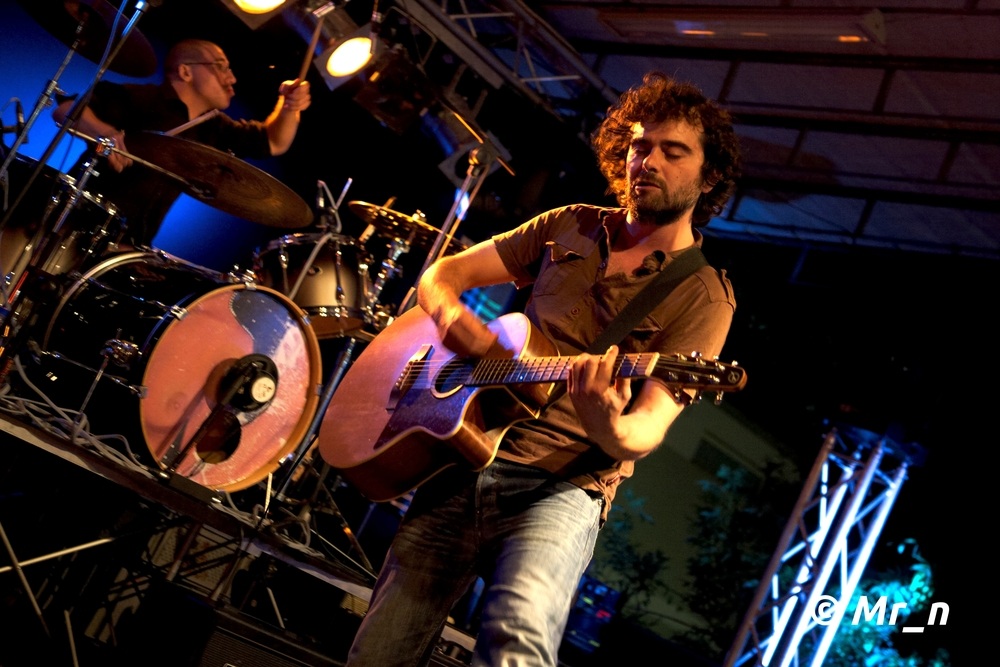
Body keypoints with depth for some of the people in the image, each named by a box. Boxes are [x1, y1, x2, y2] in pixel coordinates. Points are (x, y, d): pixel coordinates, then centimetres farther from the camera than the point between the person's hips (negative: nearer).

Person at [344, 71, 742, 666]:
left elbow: (648, 429, -11)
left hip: (562, 488, -4)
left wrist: (610, 429, -35)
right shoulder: (571, 228, 14)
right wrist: (458, 323, -6)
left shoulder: (704, 296, 0)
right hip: (462, 464, 4)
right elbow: (441, 275, 17)